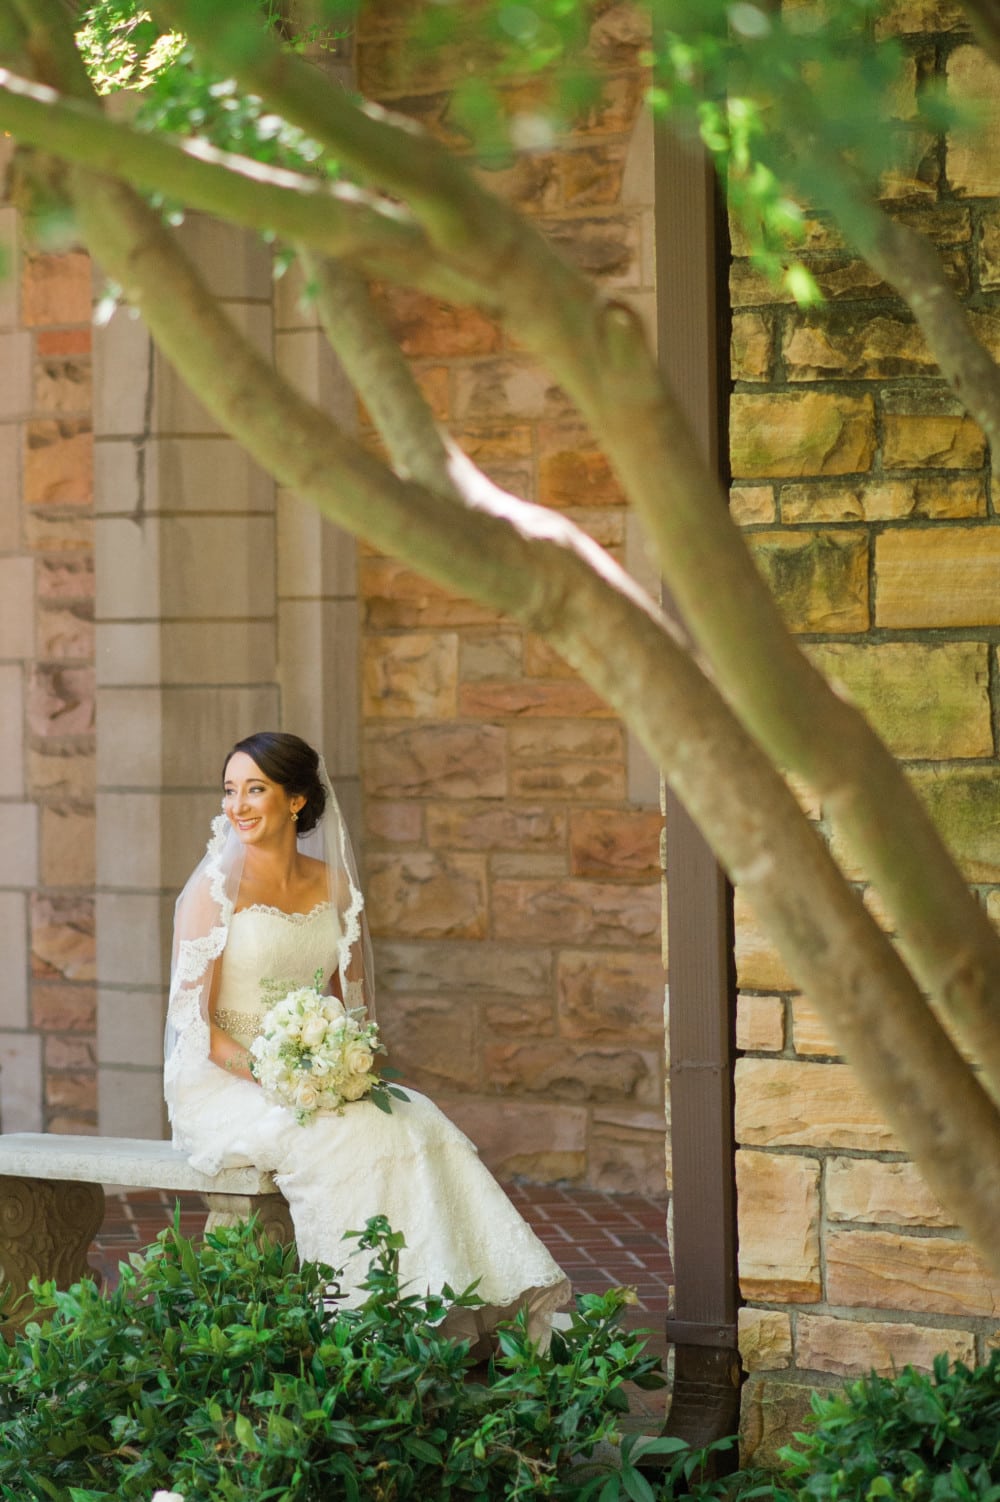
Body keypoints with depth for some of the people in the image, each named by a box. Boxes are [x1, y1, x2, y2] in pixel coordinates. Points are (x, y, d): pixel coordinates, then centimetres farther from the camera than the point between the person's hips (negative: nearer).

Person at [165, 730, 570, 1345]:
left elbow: (354, 1002, 15)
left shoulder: (333, 885, 9)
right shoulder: (216, 888, -7)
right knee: (343, 1140, -31)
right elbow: (193, 1020, -10)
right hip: (220, 1087, -5)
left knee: (418, 1126, -21)